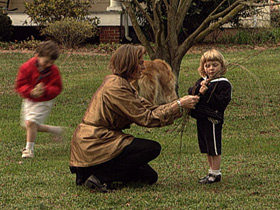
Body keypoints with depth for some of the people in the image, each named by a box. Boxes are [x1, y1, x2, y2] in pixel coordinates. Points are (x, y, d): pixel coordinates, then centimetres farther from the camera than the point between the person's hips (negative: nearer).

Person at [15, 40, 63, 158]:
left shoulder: (53, 70, -16)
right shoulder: (27, 67, -16)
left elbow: (56, 88, -13)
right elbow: (20, 85, -15)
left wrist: (45, 90, -35)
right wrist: (31, 92, -35)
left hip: (44, 101, -4)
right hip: (29, 100, 4)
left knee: (31, 122, -20)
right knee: (27, 125, 13)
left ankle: (29, 149, -6)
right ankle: (54, 130, 32)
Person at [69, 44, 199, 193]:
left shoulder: (121, 84, 13)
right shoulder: (116, 87, -19)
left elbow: (148, 108, 10)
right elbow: (146, 118, -18)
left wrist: (179, 104, 2)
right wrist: (179, 105, -14)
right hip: (93, 146, -10)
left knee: (150, 177, 11)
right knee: (152, 148, -16)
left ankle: (88, 172, 11)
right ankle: (100, 178, -13)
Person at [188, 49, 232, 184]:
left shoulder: (223, 84, -10)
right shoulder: (202, 81, 14)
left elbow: (222, 101, -20)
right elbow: (190, 93, 8)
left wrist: (206, 93, -22)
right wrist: (198, 88, -11)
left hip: (213, 120, -8)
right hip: (201, 119, 8)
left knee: (215, 149, -1)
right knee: (207, 149, 16)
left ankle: (216, 174, 7)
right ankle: (212, 171, 27)